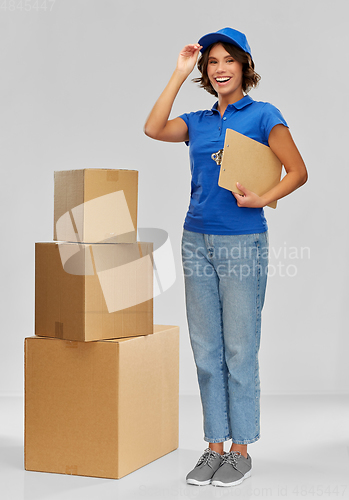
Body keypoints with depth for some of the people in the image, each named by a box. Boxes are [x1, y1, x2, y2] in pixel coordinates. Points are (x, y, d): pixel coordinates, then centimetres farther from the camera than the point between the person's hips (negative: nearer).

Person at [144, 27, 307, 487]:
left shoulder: (262, 115, 0)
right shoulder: (198, 122, 14)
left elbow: (298, 172, -4)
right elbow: (154, 129, -5)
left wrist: (262, 199, -20)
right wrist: (180, 73, -2)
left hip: (243, 241, -5)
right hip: (197, 241, 5)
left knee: (240, 349, -2)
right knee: (206, 349, 7)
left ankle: (240, 449, 9)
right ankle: (215, 446, 17)